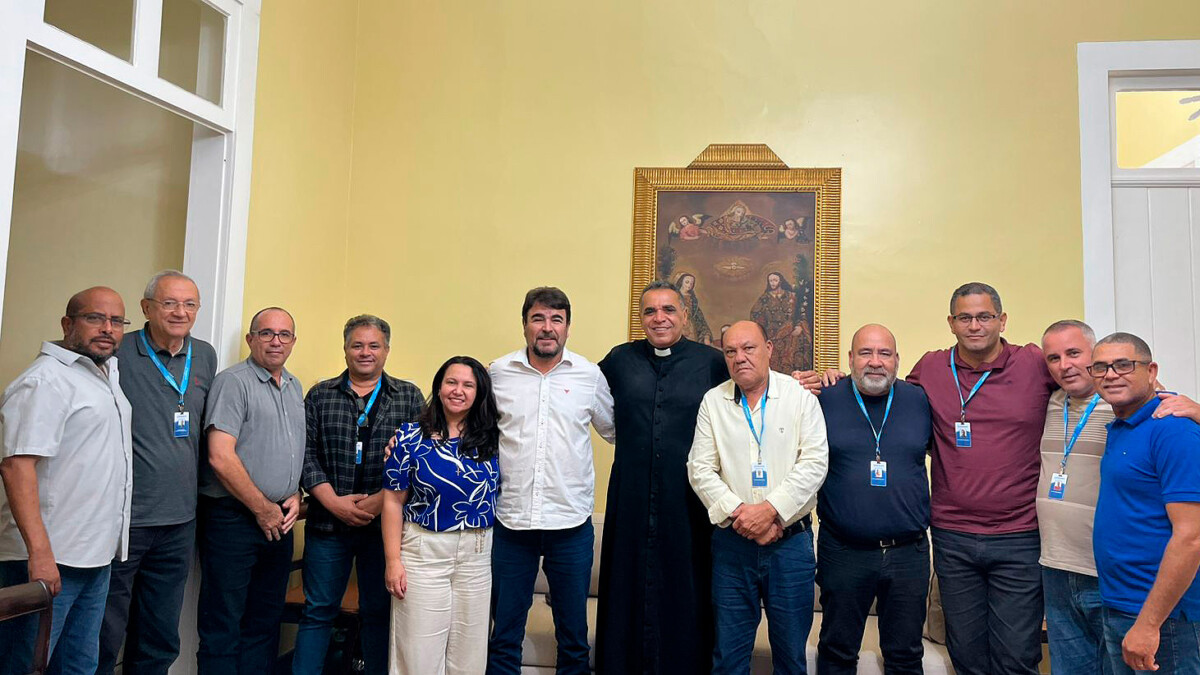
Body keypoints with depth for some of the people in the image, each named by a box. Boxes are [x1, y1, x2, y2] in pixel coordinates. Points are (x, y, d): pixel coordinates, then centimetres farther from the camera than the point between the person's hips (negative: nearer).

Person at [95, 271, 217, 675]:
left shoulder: (205, 357, 9)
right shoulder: (117, 354, -7)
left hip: (180, 522, 5)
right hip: (123, 518, -5)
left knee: (160, 642, 15)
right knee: (104, 637, 4)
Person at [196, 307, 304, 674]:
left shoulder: (294, 388, 14)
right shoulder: (233, 381, -10)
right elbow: (220, 456, -18)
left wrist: (295, 497, 4)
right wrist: (262, 509, -12)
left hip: (279, 521, 7)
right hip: (234, 517, -7)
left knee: (265, 622, 14)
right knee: (223, 625, 1)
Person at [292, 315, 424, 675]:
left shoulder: (409, 396, 5)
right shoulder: (320, 395, 8)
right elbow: (305, 454, 1)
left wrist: (381, 500, -12)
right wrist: (335, 502, -10)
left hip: (385, 523, 0)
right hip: (328, 522, 1)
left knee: (379, 611, 8)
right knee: (318, 611, 7)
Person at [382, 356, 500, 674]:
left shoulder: (491, 438, 2)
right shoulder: (411, 436, -4)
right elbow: (393, 501, -2)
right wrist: (393, 560, -6)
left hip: (479, 552, 2)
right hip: (423, 551, -2)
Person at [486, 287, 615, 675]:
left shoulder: (589, 375, 1)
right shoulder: (499, 372, 2)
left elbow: (613, 429, 15)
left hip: (572, 523, 0)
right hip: (510, 521, 0)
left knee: (574, 636, 12)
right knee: (504, 636, 11)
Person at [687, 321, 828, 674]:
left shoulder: (801, 395, 0)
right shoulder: (713, 401, 5)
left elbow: (814, 463, -9)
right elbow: (700, 469, 0)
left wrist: (770, 509, -17)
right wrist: (738, 513, -12)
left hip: (791, 541, -1)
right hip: (732, 542, 1)